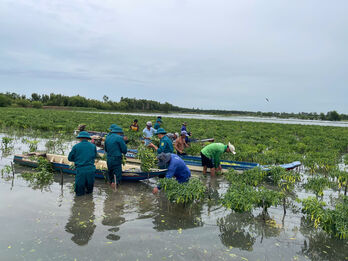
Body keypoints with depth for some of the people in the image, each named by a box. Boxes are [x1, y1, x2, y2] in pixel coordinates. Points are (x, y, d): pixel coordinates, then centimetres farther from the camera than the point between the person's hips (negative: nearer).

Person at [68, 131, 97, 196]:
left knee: (79, 193, 11)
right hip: (91, 169, 2)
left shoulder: (76, 146, -2)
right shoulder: (93, 146, 4)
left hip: (80, 170, -2)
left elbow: (70, 158, 6)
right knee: (89, 190, 19)